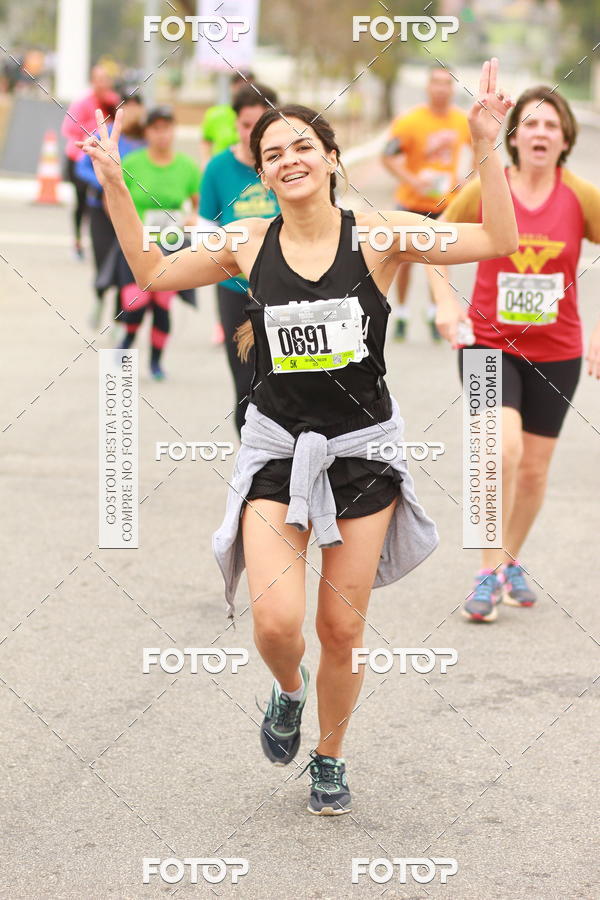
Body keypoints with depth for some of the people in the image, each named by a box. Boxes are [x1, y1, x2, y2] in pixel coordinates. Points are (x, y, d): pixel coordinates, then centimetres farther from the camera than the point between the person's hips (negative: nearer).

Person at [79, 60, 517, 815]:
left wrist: (485, 148, -22)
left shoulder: (377, 234, -8)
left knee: (342, 631, 8)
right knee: (276, 623, -14)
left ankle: (329, 758, 34)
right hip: (276, 449, 1)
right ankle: (287, 690, 23)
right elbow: (153, 273, 12)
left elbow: (497, 242, -14)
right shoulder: (251, 244, -1)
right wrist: (114, 187, 5)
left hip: (361, 451, 0)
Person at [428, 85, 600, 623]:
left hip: (556, 352, 2)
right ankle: (490, 572, -8)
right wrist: (445, 301, -6)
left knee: (535, 468, 9)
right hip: (489, 344, -2)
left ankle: (511, 563, 34)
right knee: (504, 446, -22)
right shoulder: (485, 190, -7)